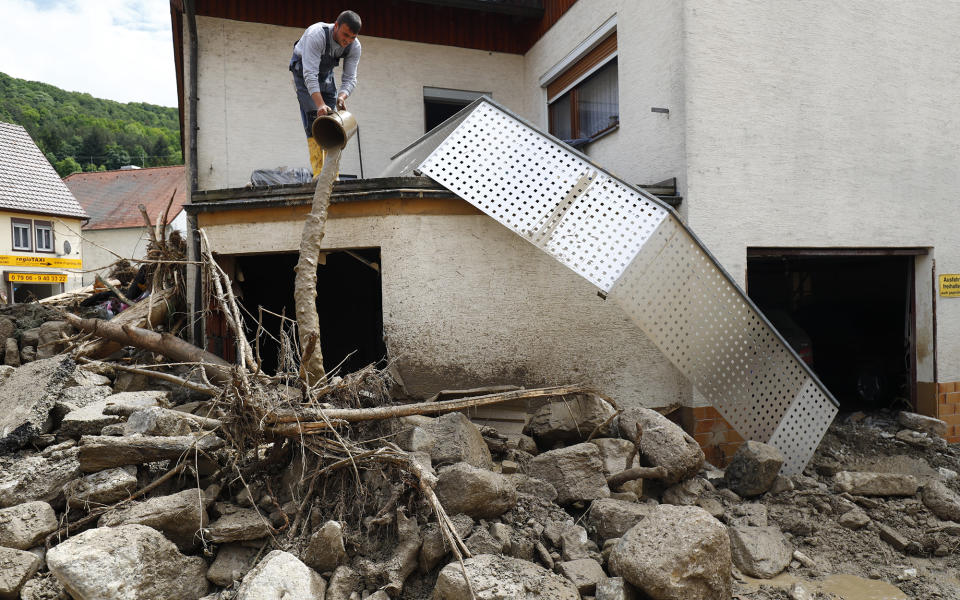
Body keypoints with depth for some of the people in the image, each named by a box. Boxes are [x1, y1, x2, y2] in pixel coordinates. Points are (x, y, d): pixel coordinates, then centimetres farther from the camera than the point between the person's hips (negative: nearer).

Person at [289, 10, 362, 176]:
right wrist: (320, 104, -52)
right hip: (303, 67, -5)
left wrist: (342, 96, -42)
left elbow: (350, 78, -20)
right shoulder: (316, 35, -37)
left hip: (326, 70, 5)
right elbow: (309, 73, -42)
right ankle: (319, 172, -21)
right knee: (314, 115, -18)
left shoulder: (355, 46, -20)